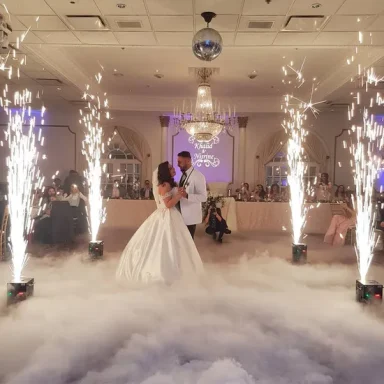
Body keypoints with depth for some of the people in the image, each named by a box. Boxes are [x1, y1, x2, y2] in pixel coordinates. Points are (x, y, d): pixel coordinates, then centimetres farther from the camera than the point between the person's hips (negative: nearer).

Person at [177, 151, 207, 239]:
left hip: (190, 216, -8)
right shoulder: (184, 175, 11)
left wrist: (187, 196, -34)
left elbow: (203, 197, -22)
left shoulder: (198, 176, -15)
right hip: (182, 215, 8)